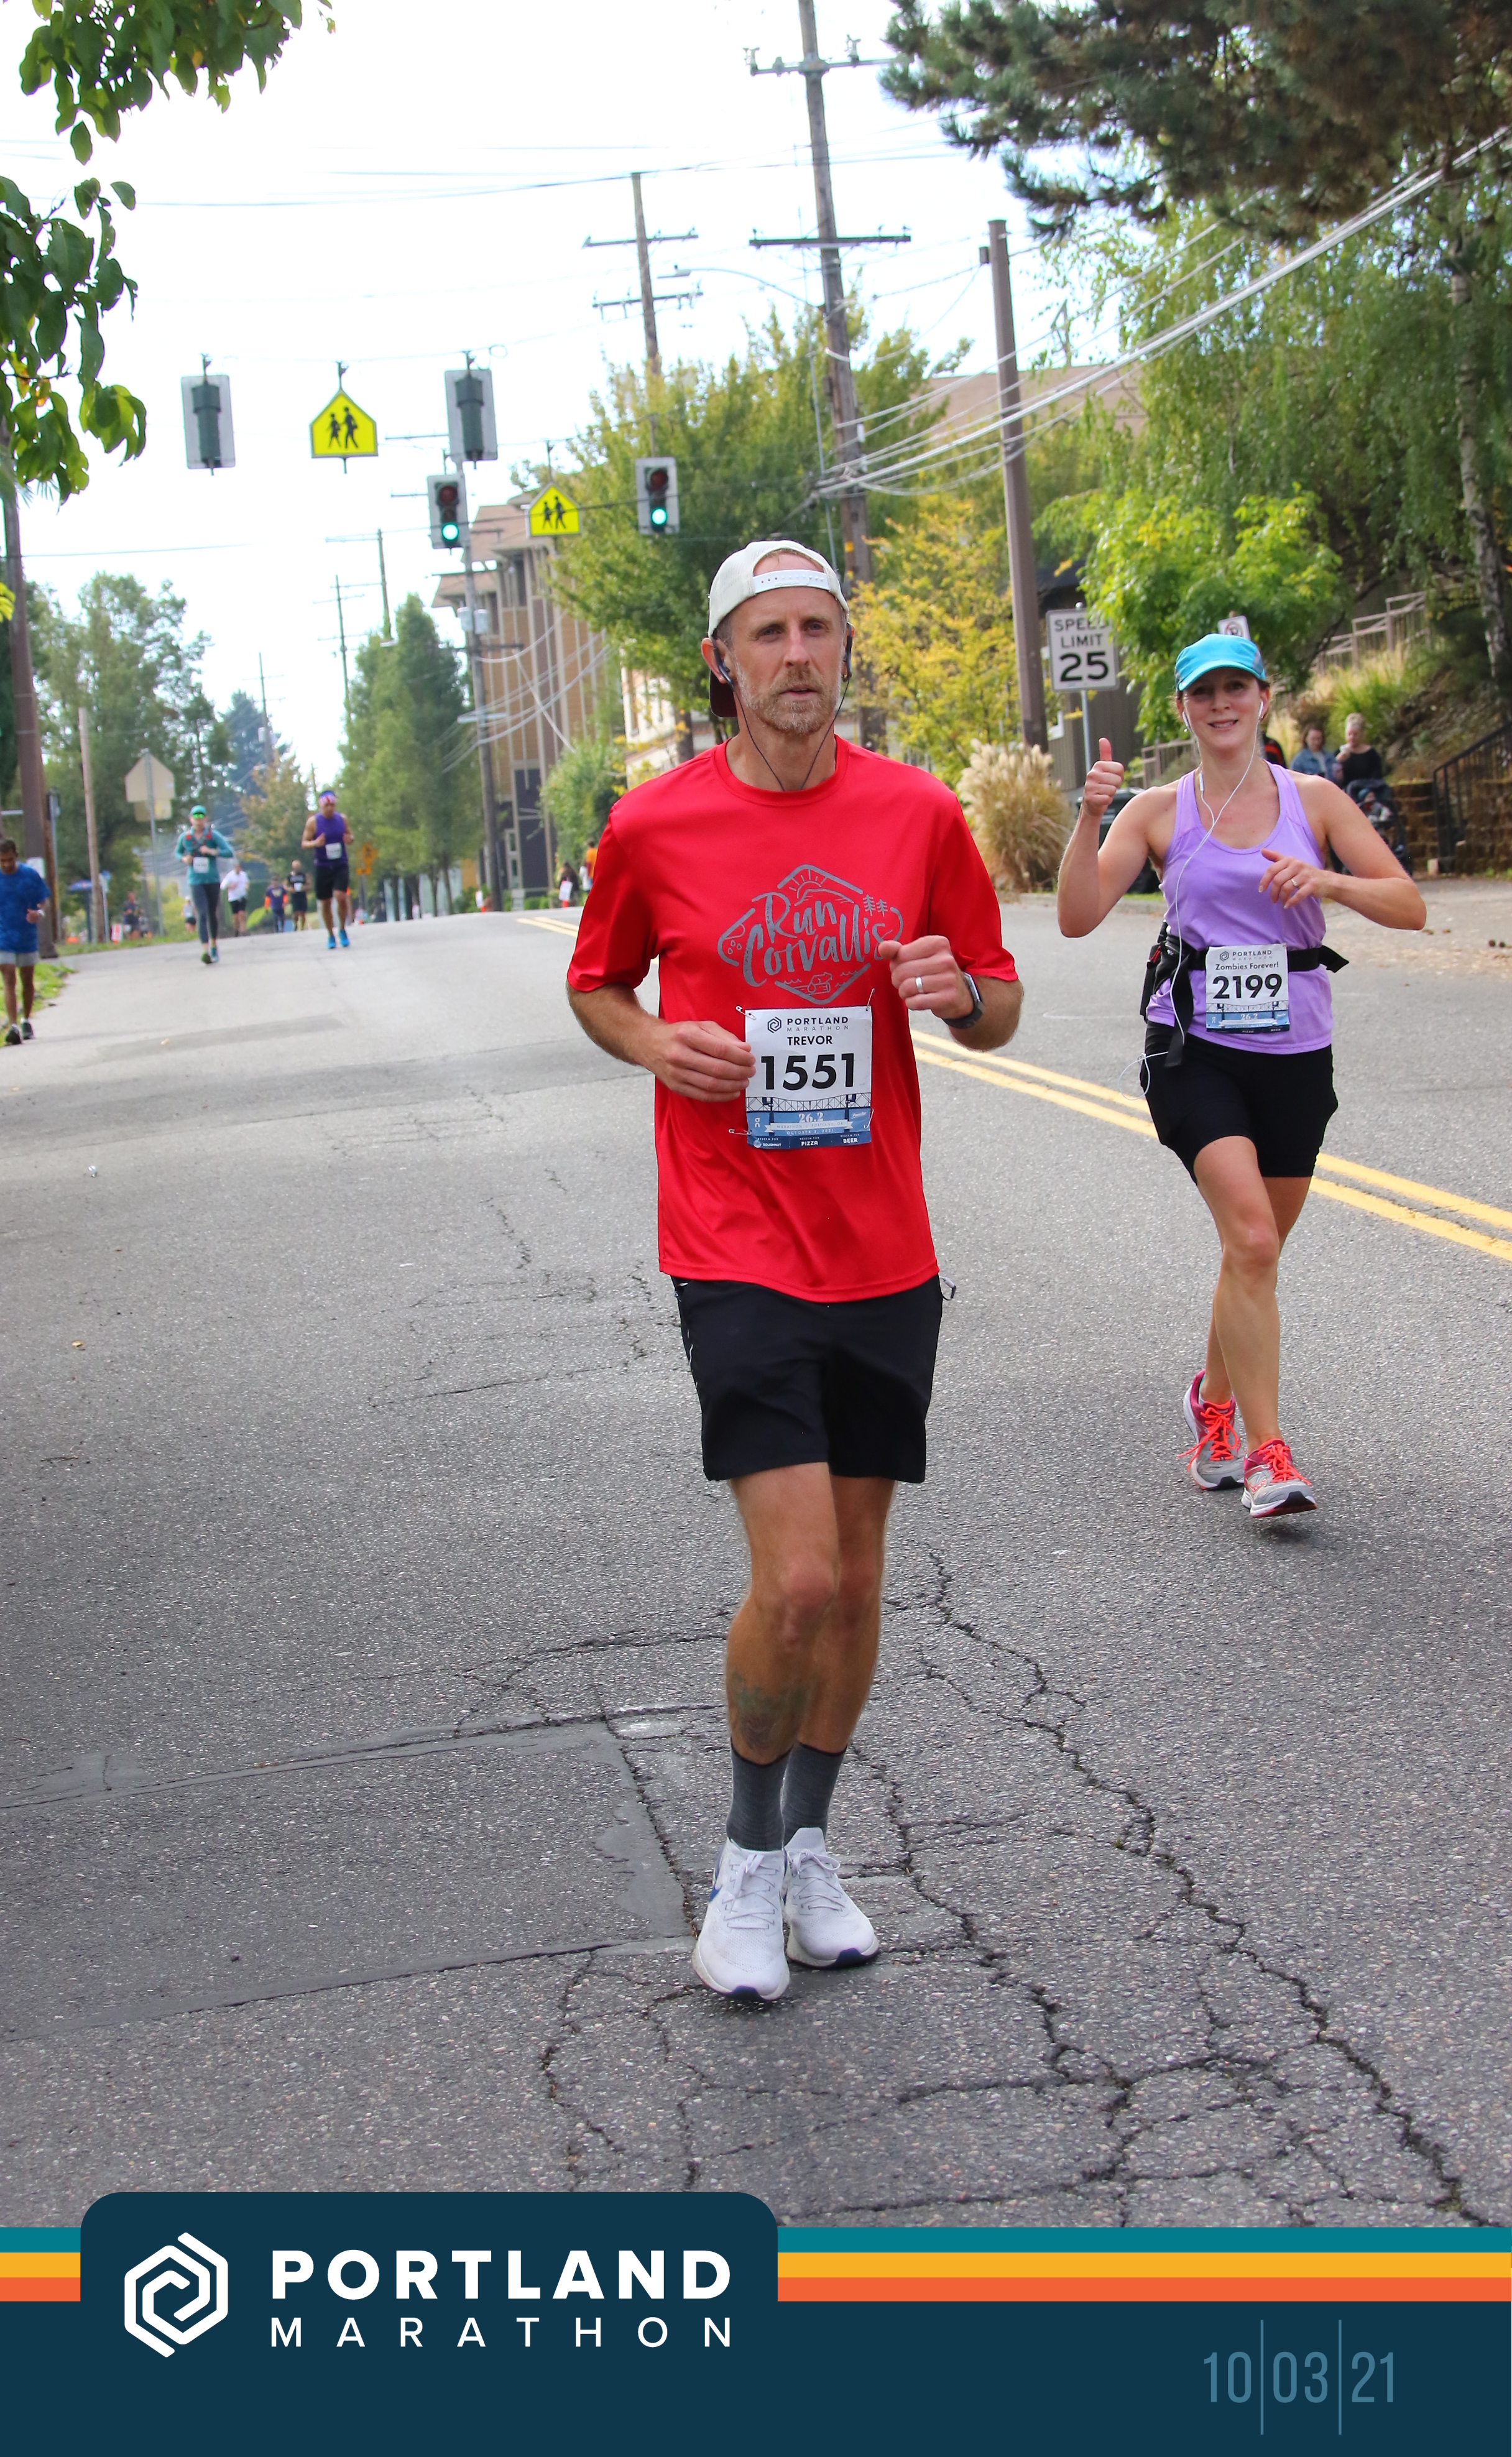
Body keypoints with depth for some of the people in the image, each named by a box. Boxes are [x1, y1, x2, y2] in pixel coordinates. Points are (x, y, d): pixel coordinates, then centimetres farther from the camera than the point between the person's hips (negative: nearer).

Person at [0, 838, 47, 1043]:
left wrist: (40, 913, -19)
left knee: (28, 981, 13)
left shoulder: (30, 875, -5)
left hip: (27, 938, 1)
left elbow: (43, 902, 2)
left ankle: (26, 1021, 31)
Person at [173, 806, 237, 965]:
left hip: (213, 880, 1)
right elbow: (177, 852, 20)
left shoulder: (213, 835, -3)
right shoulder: (185, 837, 2)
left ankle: (214, 944, 35)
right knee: (201, 915, -14)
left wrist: (212, 852, -21)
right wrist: (184, 859, -2)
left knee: (213, 914, 12)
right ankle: (205, 951, -23)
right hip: (196, 882, -1)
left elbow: (230, 853, -8)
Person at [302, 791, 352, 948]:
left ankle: (342, 929, 3)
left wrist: (349, 839, -7)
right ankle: (330, 935, 22)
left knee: (341, 897, -18)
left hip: (341, 866, 0)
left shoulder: (342, 819, 4)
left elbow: (349, 835, 18)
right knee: (325, 903, 4)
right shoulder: (313, 822, -3)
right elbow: (304, 842, 0)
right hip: (322, 868, 0)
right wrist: (315, 843, -22)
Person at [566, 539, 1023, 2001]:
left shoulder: (919, 814, 2)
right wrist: (653, 1042, -9)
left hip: (884, 1250, 3)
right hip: (737, 1252, -3)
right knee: (796, 1578, -12)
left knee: (855, 1574, 12)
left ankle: (809, 1847, 32)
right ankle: (749, 1859, 12)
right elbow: (594, 985, 12)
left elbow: (999, 1008, 10)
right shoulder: (654, 825, -4)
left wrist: (958, 991, -13)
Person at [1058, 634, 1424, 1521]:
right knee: (1251, 1240, -21)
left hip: (1295, 1053, 3)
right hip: (1196, 1049, -2)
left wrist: (1326, 881, -18)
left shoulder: (1314, 800, 5)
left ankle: (1214, 1400, 41)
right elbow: (1079, 917, -4)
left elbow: (1409, 907, -1)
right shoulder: (1159, 811, 3)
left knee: (1257, 1252, 13)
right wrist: (1090, 818, -16)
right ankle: (1266, 1456, -18)